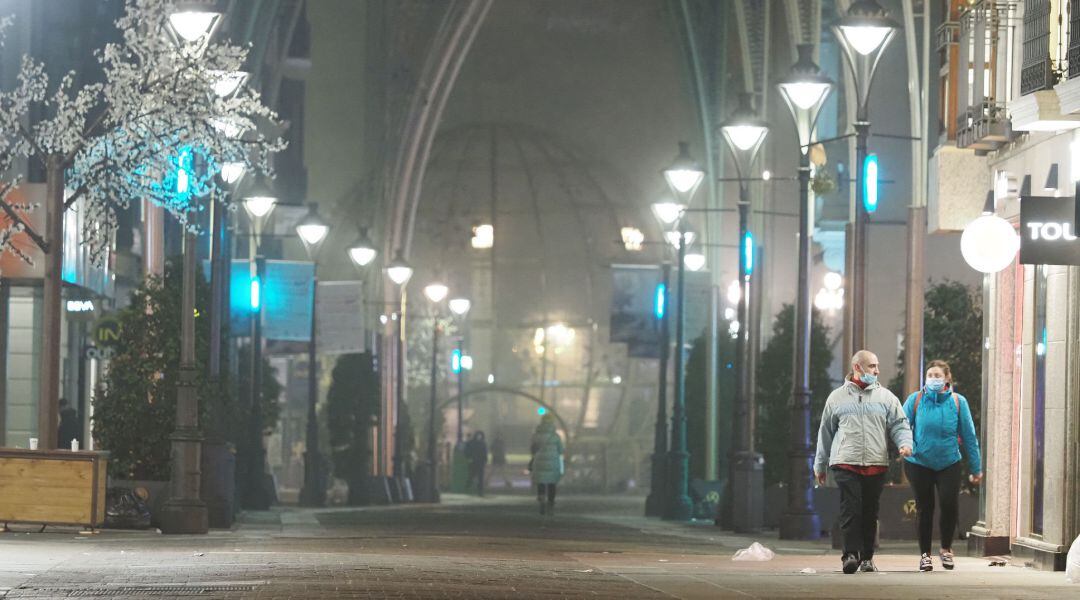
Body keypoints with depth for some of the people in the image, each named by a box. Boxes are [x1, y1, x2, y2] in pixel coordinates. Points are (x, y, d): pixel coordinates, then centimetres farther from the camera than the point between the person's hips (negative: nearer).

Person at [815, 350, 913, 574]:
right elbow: (826, 433, 17)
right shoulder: (837, 397, 11)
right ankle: (851, 554, -16)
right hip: (845, 463, -2)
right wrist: (820, 464, 19)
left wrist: (905, 443, -14)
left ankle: (867, 557, 14)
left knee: (870, 513, 5)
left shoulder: (886, 397, 12)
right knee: (850, 509, -14)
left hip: (876, 464, 2)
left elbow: (899, 425, 8)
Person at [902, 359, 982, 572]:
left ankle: (946, 549, 11)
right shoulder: (915, 400, -3)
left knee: (950, 505, -13)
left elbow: (969, 436, 3)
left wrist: (976, 468, 4)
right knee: (924, 509, 5)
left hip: (949, 463, 0)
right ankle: (925, 554, 20)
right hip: (919, 464, 0)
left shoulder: (957, 402, -1)